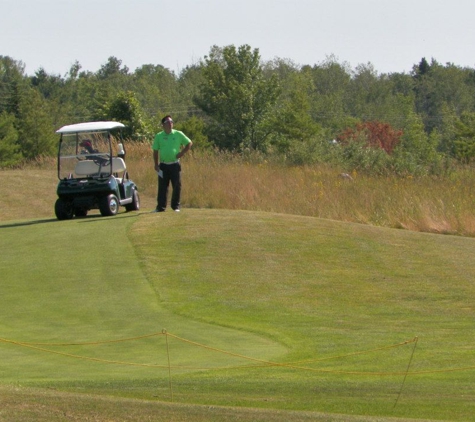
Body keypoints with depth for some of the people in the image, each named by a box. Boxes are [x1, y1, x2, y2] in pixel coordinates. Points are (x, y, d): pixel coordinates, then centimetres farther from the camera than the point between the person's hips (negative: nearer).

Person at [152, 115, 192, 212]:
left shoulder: (178, 134, 2)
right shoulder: (158, 136, 5)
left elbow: (189, 143, 10)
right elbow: (155, 151, 8)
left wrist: (182, 153, -2)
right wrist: (156, 164, 1)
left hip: (175, 164, -1)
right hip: (163, 165, 1)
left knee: (177, 186, 0)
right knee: (162, 187, 1)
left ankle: (176, 206, 9)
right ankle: (161, 207, 5)